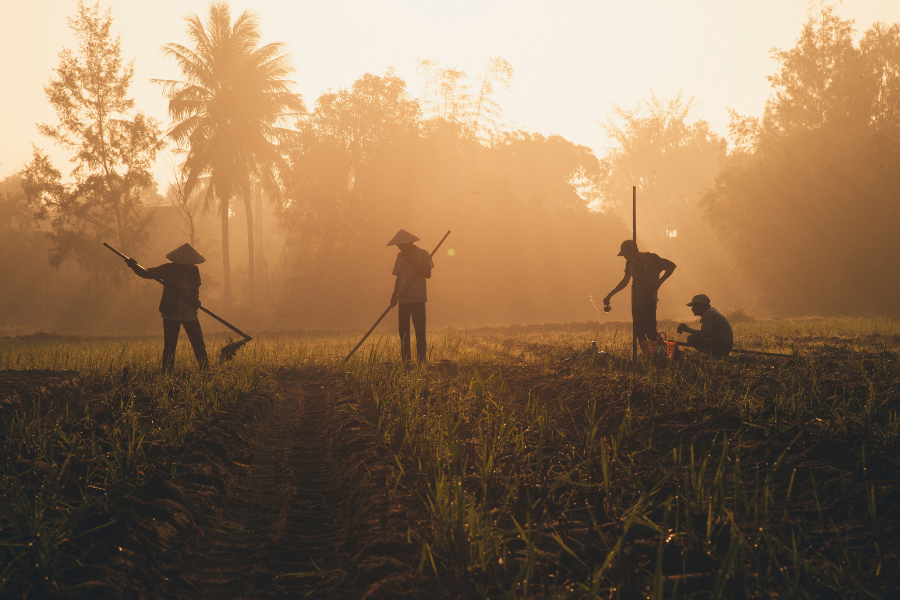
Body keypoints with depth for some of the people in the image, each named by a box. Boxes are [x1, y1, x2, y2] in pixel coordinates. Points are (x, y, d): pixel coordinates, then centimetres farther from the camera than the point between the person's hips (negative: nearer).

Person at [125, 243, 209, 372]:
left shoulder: (194, 271, 3)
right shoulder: (168, 269, -5)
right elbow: (147, 273, 0)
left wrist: (195, 299, -4)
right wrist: (134, 265, -14)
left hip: (190, 315, 2)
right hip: (171, 315, -2)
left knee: (199, 345, 0)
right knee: (169, 346, -1)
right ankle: (167, 372, 5)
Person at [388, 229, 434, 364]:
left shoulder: (423, 254, 0)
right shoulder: (400, 256, 14)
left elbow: (428, 274, -10)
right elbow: (398, 277, 17)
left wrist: (413, 262, -15)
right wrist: (395, 295, 6)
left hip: (418, 298, -4)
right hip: (403, 298, 5)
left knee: (419, 329, -6)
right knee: (403, 330, 3)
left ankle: (421, 357, -3)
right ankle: (405, 357, 8)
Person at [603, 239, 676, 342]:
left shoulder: (651, 258, -6)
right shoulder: (630, 263, 12)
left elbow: (671, 266, -1)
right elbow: (625, 282, 24)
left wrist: (658, 283, -9)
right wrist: (609, 295, 19)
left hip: (649, 302, -6)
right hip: (636, 302, 6)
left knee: (651, 333, -14)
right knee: (639, 334, 4)